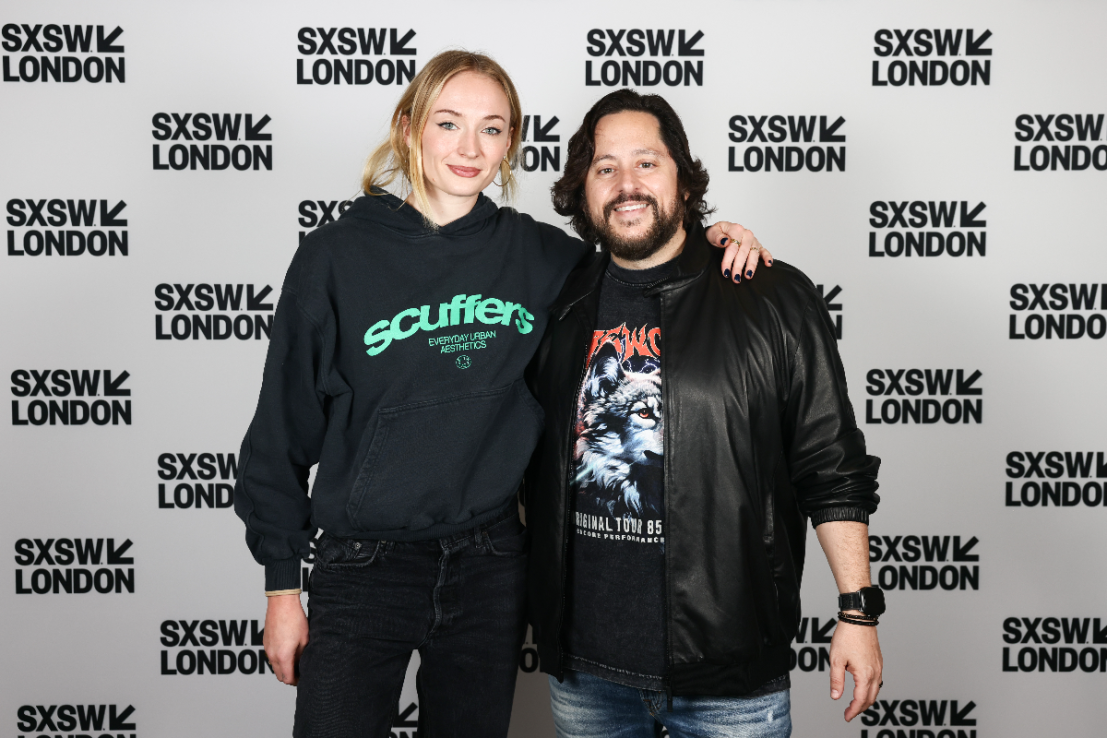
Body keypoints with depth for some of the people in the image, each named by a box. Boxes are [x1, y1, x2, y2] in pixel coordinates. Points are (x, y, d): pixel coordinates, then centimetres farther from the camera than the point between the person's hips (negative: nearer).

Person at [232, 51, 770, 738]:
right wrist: (282, 585, -1)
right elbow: (285, 427, -1)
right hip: (363, 570, -2)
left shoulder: (539, 255, 2)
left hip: (491, 570, 3)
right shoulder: (336, 256, -4)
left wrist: (711, 243, -3)